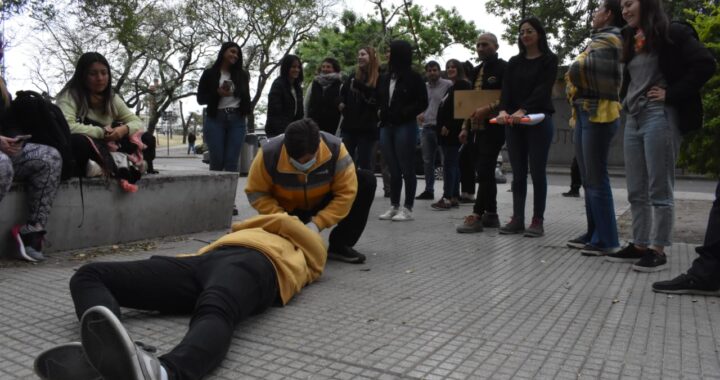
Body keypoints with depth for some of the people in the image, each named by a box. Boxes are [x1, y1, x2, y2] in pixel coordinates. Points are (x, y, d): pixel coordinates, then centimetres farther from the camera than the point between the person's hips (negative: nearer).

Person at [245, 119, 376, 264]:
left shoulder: (334, 148, -29)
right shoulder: (269, 153, -29)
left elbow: (346, 193, -25)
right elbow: (256, 193, -17)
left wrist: (317, 223, -34)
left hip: (323, 205, 1)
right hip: (288, 211, -1)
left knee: (366, 180, -20)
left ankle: (339, 245, -14)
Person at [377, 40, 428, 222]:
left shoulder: (413, 78, -3)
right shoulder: (386, 77, 13)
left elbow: (423, 103, -6)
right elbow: (378, 99, 17)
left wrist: (403, 113, -14)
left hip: (405, 127, -6)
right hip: (387, 127, 6)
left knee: (407, 169, 0)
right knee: (393, 169, 10)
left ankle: (407, 208, 5)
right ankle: (394, 206, 18)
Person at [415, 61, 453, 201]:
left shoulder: (448, 85, -5)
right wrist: (419, 115, 4)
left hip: (442, 127, -6)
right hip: (426, 127, 6)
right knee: (428, 160, 11)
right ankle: (429, 190, 21)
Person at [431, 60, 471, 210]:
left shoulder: (462, 85, -7)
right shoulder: (452, 87, 24)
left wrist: (448, 126, -20)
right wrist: (442, 127, 15)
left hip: (452, 131, -10)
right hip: (447, 132, 10)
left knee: (449, 164, -12)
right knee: (453, 165, 9)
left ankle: (447, 198, -13)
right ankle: (454, 197, 12)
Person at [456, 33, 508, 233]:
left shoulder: (503, 68, -3)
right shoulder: (476, 71, 19)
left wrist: (488, 108, -23)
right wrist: (465, 127, 16)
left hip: (494, 127, -8)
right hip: (476, 128, 8)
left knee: (484, 170, -9)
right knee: (485, 171, 9)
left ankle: (477, 215, -7)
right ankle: (491, 215, 15)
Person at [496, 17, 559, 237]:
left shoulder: (549, 60, 2)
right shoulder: (514, 62, 14)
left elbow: (543, 89, -12)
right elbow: (506, 89, 2)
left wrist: (523, 110, -28)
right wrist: (503, 110, -19)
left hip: (539, 120, -4)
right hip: (513, 123, 4)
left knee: (537, 172, -2)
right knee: (518, 173, 5)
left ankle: (537, 221, 4)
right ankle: (517, 219, 10)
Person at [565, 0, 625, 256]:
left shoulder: (608, 40, -8)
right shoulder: (600, 40, 23)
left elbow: (582, 69, -19)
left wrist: (574, 73, -1)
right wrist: (575, 77, 1)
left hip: (599, 115, -10)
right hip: (586, 114, 10)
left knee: (597, 179, -9)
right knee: (588, 179, 11)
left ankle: (606, 240, -4)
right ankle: (594, 233, 19)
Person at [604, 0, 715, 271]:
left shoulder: (672, 34, -4)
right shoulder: (630, 41, 18)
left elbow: (705, 64, -14)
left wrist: (671, 94, -15)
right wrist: (626, 100, 11)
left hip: (660, 117, -8)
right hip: (633, 120, 8)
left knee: (659, 190, -4)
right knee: (636, 191, 8)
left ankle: (658, 251, 2)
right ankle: (639, 245, 16)